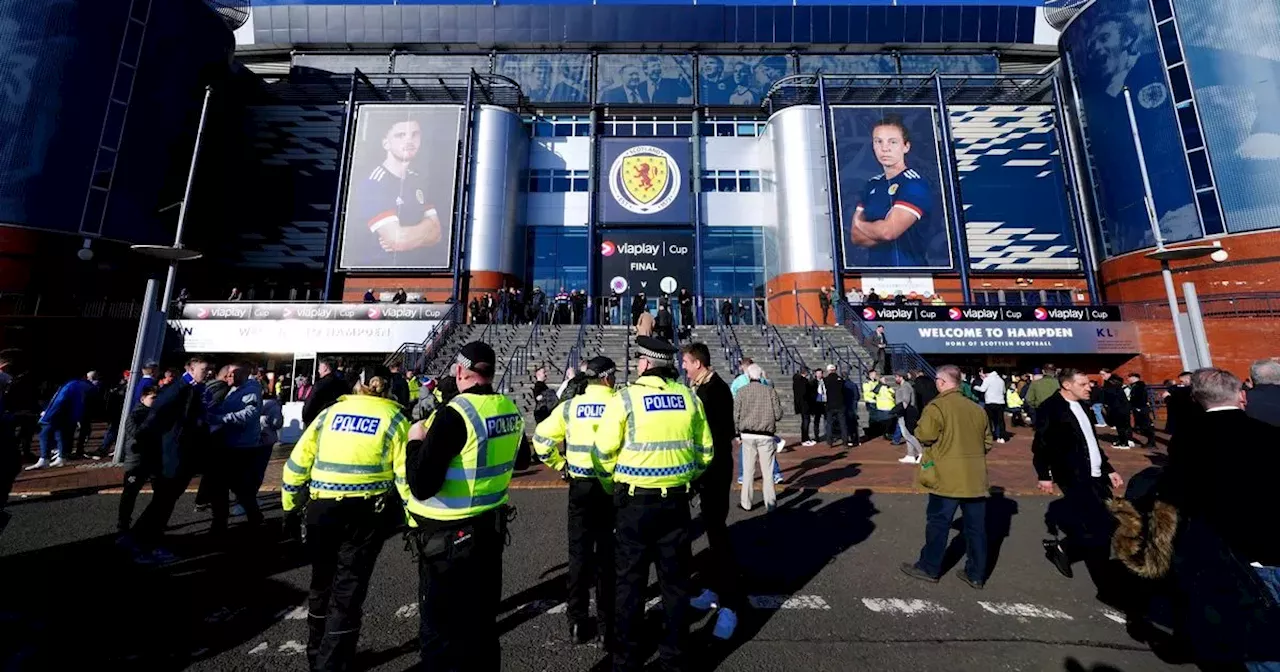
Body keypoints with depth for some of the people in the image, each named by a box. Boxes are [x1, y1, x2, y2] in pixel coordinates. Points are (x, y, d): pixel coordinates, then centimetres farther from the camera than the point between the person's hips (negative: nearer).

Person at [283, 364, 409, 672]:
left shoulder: (329, 412, 7)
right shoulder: (394, 417, -3)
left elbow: (296, 464, 7)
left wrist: (290, 505, 21)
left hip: (321, 508, 4)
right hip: (366, 513, -4)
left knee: (322, 582, 24)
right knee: (348, 589, 10)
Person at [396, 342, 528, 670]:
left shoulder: (454, 413, -24)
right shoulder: (511, 410, -3)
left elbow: (421, 486, -25)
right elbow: (520, 461, 13)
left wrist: (416, 440, -10)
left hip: (448, 538, -6)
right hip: (491, 529, 7)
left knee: (440, 631, 14)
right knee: (483, 622, 24)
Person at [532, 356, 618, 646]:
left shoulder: (570, 406, -2)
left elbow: (541, 437, 0)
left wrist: (559, 465, 9)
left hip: (579, 485, 2)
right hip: (612, 485, -2)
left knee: (579, 551, 17)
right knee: (609, 553, 13)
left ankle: (578, 621, 30)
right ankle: (608, 623, 27)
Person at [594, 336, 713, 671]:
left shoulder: (625, 398, -12)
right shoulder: (690, 398, 0)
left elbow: (604, 453, -9)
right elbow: (705, 451, 5)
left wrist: (612, 486, 9)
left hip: (635, 501, -3)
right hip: (676, 500, 4)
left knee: (631, 581, 15)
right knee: (675, 579, 19)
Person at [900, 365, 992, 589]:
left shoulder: (937, 406, -15)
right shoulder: (977, 409, 6)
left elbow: (923, 436, -18)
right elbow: (987, 443, 13)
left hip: (947, 478, -6)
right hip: (975, 478, 6)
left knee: (938, 524, 6)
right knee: (976, 526, 13)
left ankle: (929, 568, 18)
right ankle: (976, 574, 24)